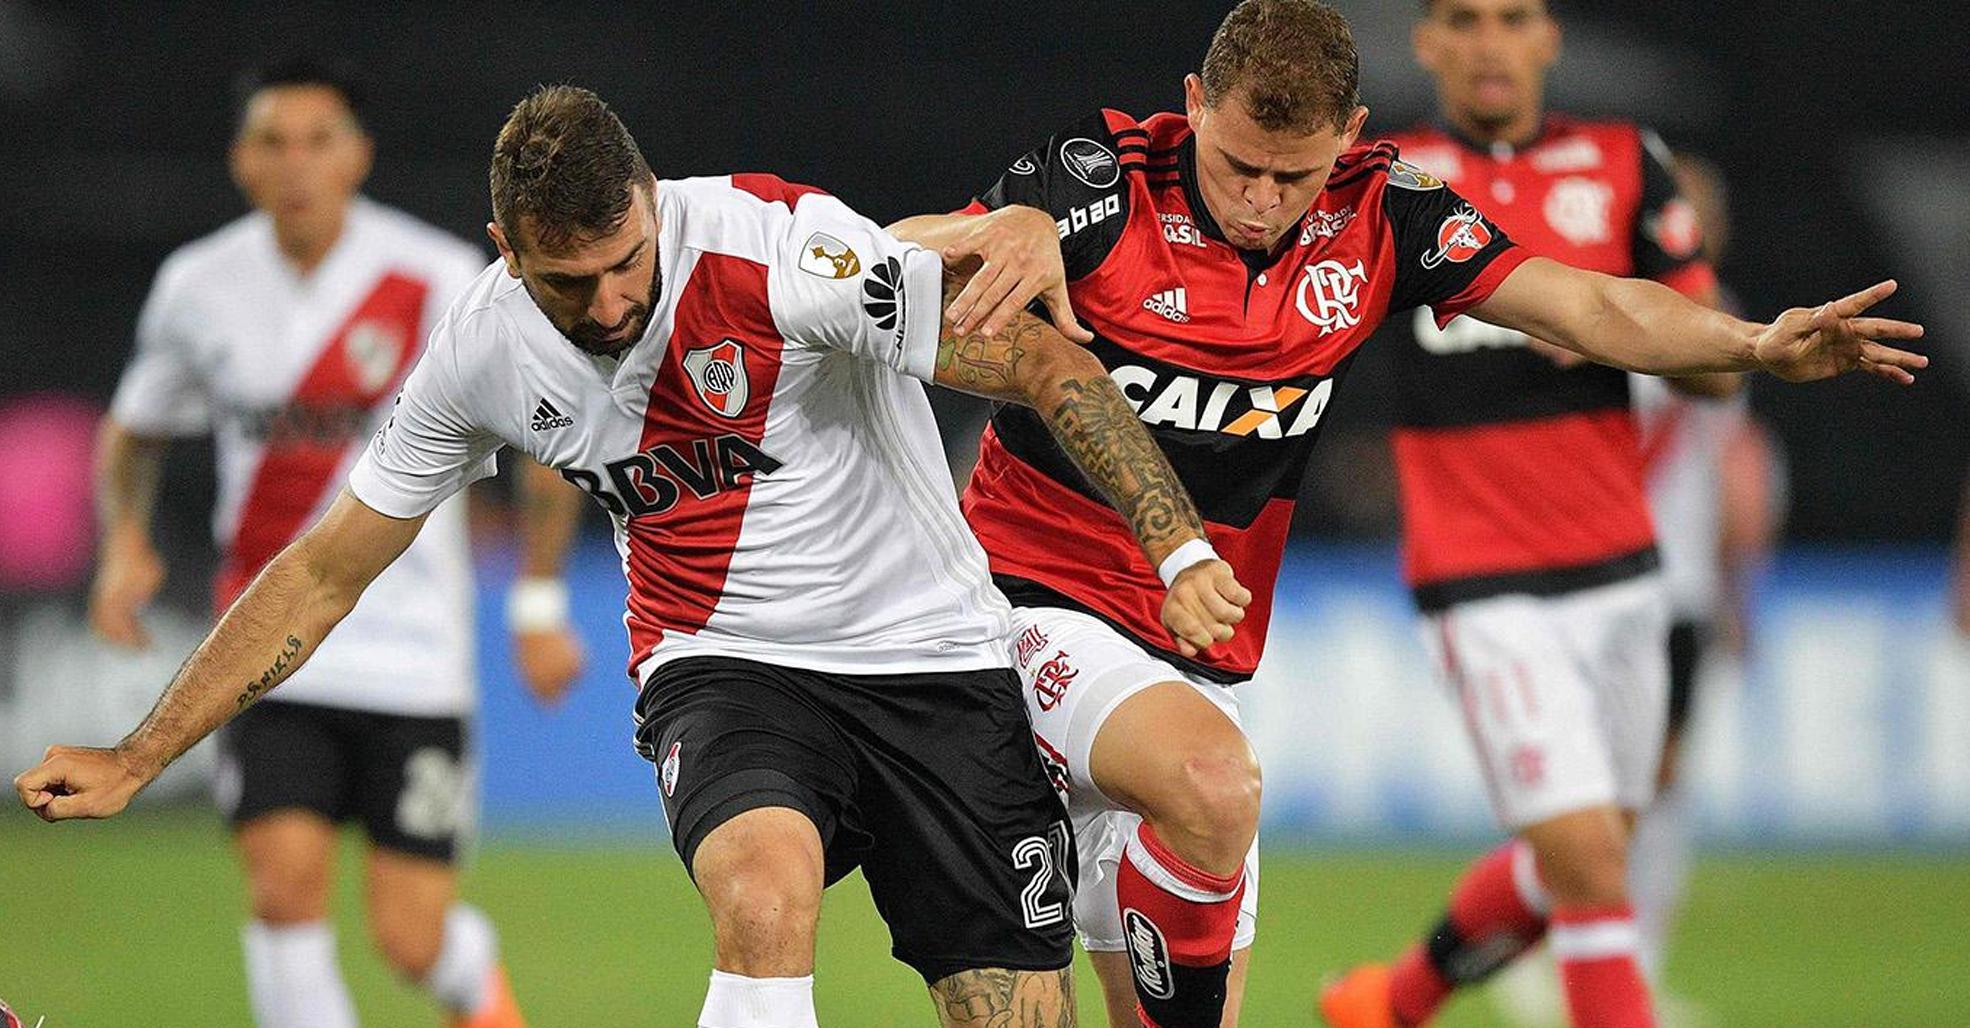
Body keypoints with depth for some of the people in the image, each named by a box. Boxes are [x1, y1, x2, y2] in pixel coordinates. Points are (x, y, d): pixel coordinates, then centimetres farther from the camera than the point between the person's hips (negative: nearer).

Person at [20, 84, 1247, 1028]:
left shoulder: (780, 248, -21)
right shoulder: (485, 353, -7)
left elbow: (1048, 366, -18)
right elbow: (328, 570, 6)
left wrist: (1180, 546, -27)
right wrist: (137, 758, 7)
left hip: (931, 656, -1)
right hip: (723, 669, 1)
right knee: (765, 889, -33)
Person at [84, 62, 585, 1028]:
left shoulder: (443, 283, -9)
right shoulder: (197, 287, 0)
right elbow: (131, 434, 17)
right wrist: (124, 541, -2)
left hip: (412, 655, -2)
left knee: (412, 937, -2)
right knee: (284, 893, -16)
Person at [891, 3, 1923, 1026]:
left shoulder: (1376, 212, -1)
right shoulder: (1111, 179, -13)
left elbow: (1583, 304, -5)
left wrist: (1758, 344, -21)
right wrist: (1009, 226, -41)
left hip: (1204, 662, 5)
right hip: (1042, 595, -5)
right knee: (1212, 780, -35)